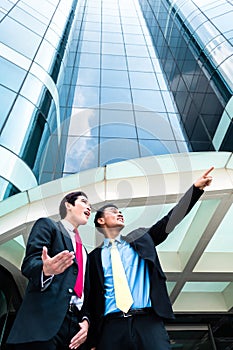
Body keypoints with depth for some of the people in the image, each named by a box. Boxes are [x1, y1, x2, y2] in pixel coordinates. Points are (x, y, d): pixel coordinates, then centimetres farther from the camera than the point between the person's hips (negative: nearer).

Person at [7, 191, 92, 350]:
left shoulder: (83, 250, 25)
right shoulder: (47, 225, 6)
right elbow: (28, 264, -9)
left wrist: (86, 319, 4)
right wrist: (46, 270, -31)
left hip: (75, 324, 6)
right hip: (45, 319, -6)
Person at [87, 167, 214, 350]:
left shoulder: (140, 238, 14)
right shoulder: (95, 256, 9)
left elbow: (170, 220, 6)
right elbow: (93, 299, 8)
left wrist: (196, 187, 0)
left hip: (148, 321, 1)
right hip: (111, 326, 0)